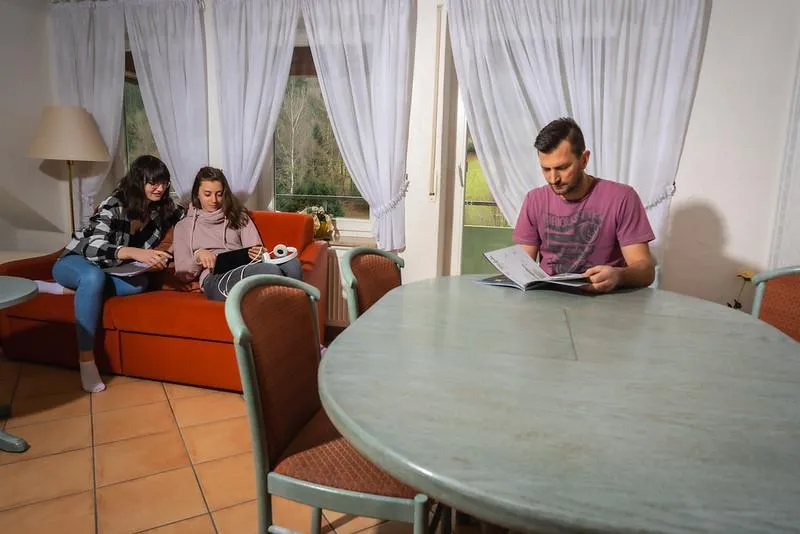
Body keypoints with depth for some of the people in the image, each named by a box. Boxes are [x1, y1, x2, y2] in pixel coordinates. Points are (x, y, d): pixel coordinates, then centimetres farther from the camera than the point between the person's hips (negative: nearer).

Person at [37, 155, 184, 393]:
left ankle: (59, 290, -16)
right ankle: (86, 361, -35)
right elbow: (92, 247, -36)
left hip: (111, 269, 5)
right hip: (75, 262, -5)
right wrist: (134, 252, -55)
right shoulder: (114, 205, -25)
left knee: (139, 284, -29)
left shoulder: (162, 207, -8)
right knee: (94, 277, -40)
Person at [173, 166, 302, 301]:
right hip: (215, 279, -3)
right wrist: (197, 257, -6)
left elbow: (258, 251, 16)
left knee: (292, 263, -35)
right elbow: (183, 274, 16)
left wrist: (259, 254, -9)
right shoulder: (184, 227, 23)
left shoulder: (238, 216, 27)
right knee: (270, 271, -38)